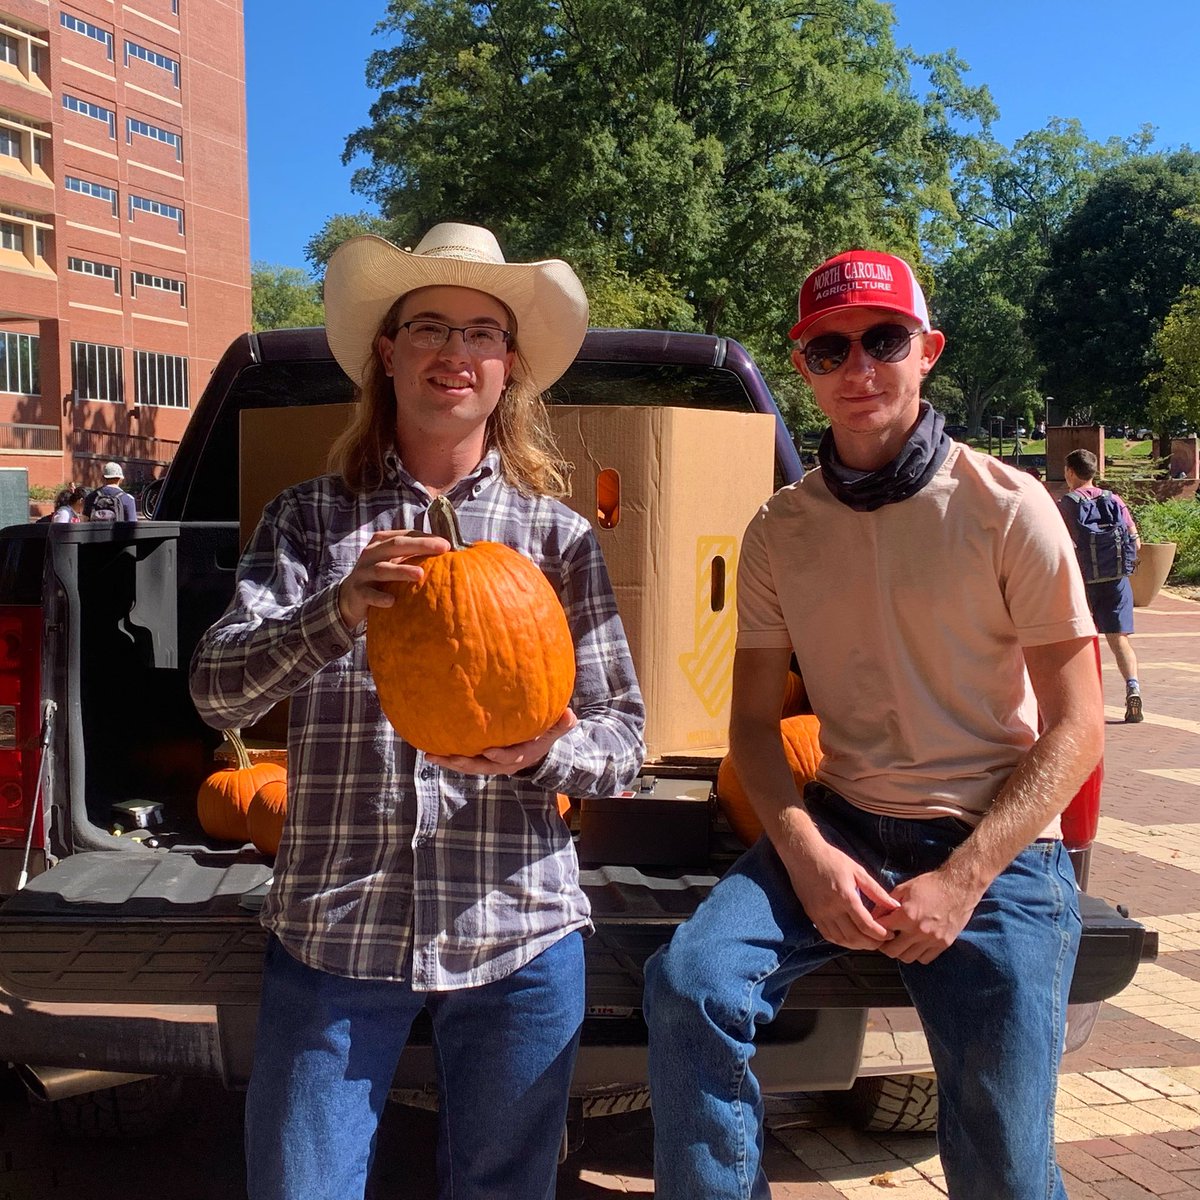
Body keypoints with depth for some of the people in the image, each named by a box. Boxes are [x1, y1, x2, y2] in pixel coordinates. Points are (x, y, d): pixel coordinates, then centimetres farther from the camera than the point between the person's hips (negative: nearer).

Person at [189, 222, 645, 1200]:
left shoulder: (560, 534, 5)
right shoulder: (312, 517, 5)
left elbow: (624, 742, 3)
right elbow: (216, 691, -6)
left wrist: (541, 755, -19)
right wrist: (340, 611, -25)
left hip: (518, 936, 1)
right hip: (331, 928, 0)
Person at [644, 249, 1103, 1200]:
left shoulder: (1007, 510, -5)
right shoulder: (779, 532, 4)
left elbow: (1074, 730, -5)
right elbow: (754, 718, 6)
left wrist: (962, 880, -14)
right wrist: (807, 857, -12)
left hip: (999, 846, -2)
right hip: (840, 827, 3)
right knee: (690, 984, -22)